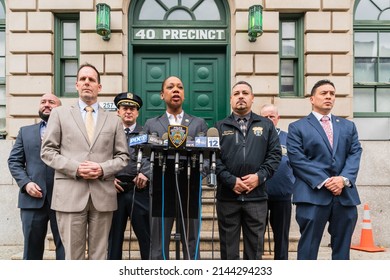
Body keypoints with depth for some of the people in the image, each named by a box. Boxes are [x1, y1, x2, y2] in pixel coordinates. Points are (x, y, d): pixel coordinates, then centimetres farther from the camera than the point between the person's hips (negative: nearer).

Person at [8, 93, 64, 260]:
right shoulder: (25, 131, 17)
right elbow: (14, 161, 10)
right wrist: (25, 183, -4)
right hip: (32, 198, 3)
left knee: (65, 246, 5)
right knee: (32, 247, 12)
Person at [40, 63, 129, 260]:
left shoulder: (113, 120, 14)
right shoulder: (60, 113, 10)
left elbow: (123, 156, 10)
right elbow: (47, 151, 4)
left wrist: (103, 169, -9)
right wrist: (75, 168, -11)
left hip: (103, 195, 2)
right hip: (70, 194, -1)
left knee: (99, 256, 9)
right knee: (73, 256, 4)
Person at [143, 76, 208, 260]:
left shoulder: (199, 124, 12)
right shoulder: (151, 124, 12)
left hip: (190, 192, 0)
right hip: (161, 191, 0)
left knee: (191, 246, 9)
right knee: (158, 247, 6)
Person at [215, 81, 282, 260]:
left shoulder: (266, 125, 11)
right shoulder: (220, 127, 8)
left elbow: (275, 154, 4)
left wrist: (260, 176, -9)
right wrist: (231, 181, -12)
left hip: (256, 195, 1)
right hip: (227, 195, 0)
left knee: (255, 244, 10)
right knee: (228, 245, 9)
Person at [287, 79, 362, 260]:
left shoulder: (348, 126, 18)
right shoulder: (297, 127, 5)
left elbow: (355, 154, 7)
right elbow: (297, 159, -6)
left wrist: (344, 179, -11)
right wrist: (323, 181, -14)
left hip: (345, 195, 4)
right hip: (313, 195, -4)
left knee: (342, 248, 13)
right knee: (308, 248, 1)